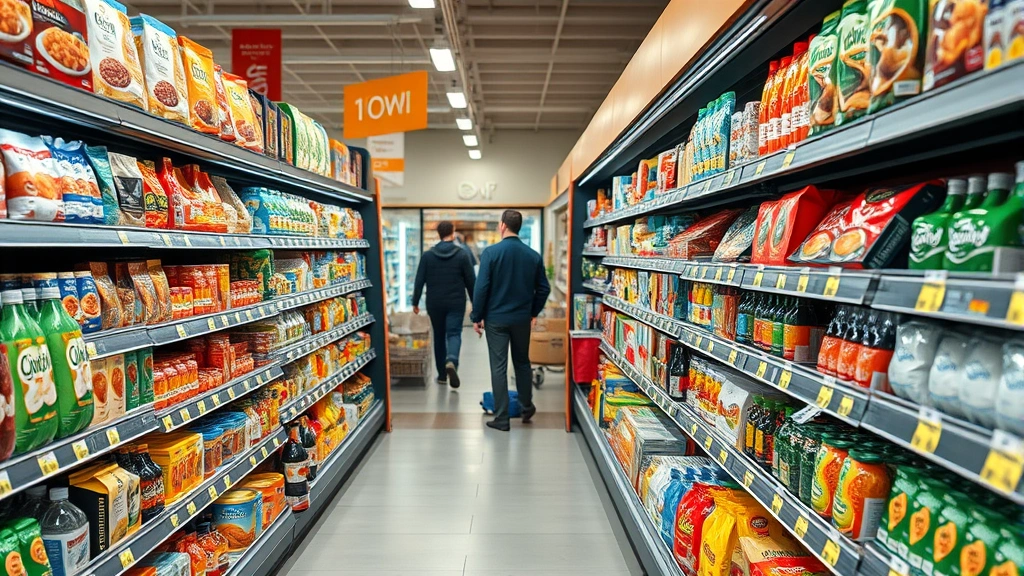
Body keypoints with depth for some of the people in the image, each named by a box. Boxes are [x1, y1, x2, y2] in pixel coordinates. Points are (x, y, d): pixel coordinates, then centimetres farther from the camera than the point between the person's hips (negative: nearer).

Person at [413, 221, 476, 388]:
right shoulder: (462, 254, -4)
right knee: (454, 334, -1)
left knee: (439, 336, 14)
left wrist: (415, 302, 7)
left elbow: (419, 281, -1)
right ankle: (451, 361, -31)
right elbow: (471, 281, -1)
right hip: (456, 303, -2)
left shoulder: (427, 255, -1)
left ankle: (442, 375, 18)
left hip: (434, 304, 2)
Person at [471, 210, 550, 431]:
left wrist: (477, 317, -4)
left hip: (496, 319, -3)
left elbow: (481, 288, -14)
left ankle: (501, 419, 8)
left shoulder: (491, 252, -11)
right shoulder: (533, 255, 0)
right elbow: (544, 288, 2)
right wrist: (534, 312, 15)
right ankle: (527, 408, 32)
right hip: (522, 319, 4)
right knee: (522, 363, 20)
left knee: (499, 367, 3)